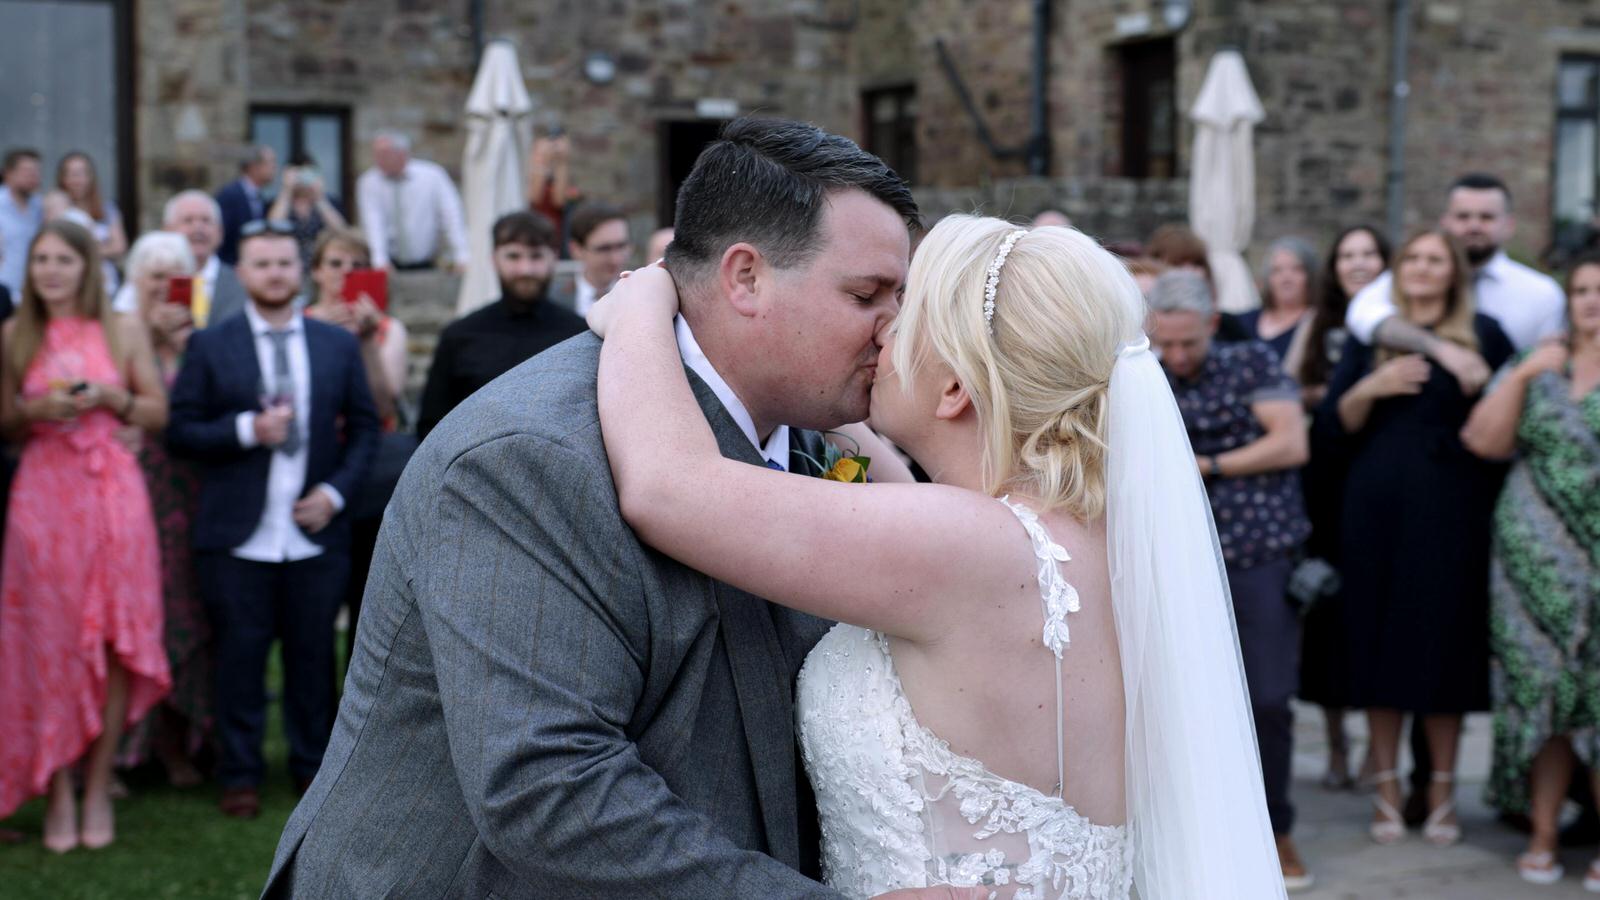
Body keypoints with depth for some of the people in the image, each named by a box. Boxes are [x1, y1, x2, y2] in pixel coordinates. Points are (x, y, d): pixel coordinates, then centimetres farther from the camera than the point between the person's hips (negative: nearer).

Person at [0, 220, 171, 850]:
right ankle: (58, 792, 9)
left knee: (114, 638, -2)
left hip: (112, 491, 0)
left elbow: (158, 413, 8)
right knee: (51, 640, 0)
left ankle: (98, 787, 10)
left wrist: (110, 398, -9)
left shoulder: (123, 332, 6)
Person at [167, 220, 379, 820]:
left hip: (316, 535, 2)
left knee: (313, 654, 7)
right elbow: (181, 432, -2)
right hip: (239, 539, -2)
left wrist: (337, 490, -5)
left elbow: (364, 428, 9)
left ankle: (314, 766, 21)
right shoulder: (209, 347, 3)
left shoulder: (338, 345, 9)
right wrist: (248, 430, -16)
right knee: (241, 656, 2)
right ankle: (240, 776, 14)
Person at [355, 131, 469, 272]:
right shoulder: (368, 183, -2)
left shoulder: (432, 176, -5)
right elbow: (373, 223, -13)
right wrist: (380, 260, -26)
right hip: (390, 266, 0)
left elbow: (452, 217, -8)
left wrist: (462, 258, -16)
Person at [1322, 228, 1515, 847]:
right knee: (1379, 643, 2)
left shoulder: (1483, 335, 6)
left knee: (1444, 645, 0)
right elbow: (1335, 423, 5)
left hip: (1451, 513, -2)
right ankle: (1386, 787, 11)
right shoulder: (1369, 337, 13)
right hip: (1376, 511, 2)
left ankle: (1441, 792, 10)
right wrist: (1369, 388, -11)